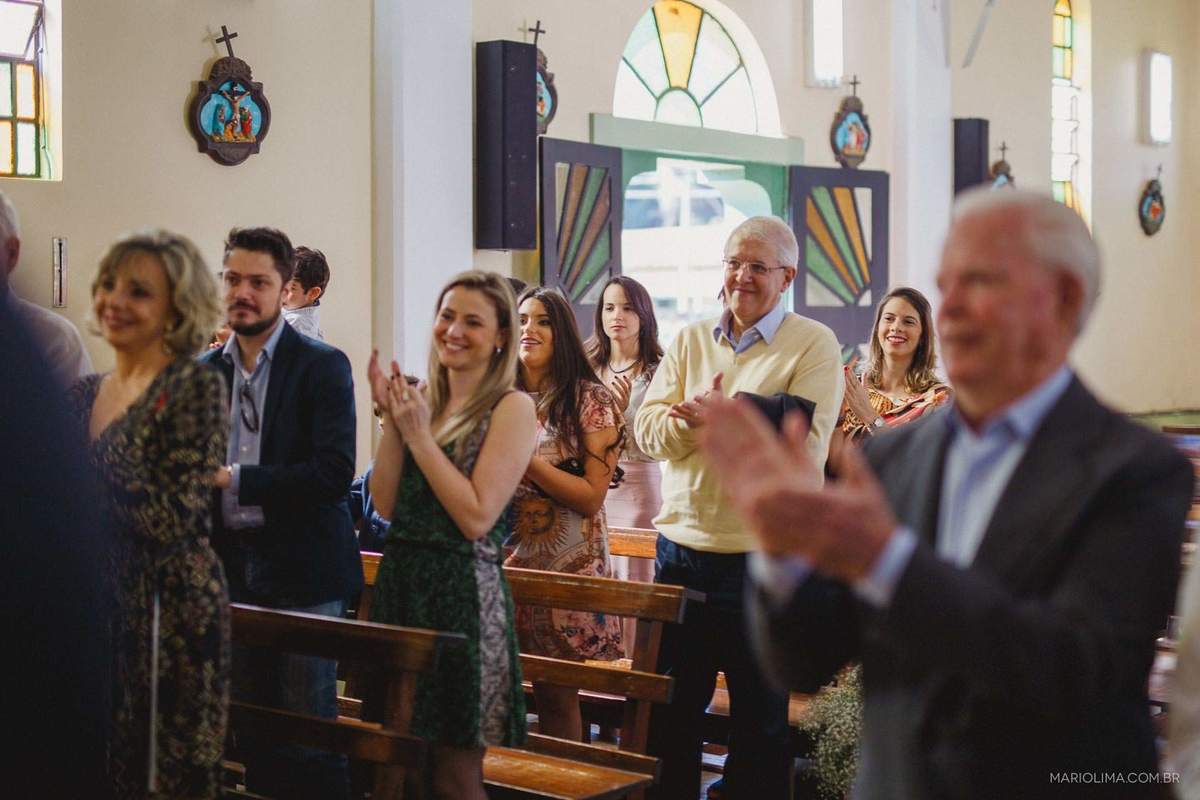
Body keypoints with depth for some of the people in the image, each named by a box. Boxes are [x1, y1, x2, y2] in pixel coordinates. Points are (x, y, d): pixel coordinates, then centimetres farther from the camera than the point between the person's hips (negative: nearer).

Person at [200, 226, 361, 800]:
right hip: (234, 571, 6)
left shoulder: (323, 366, -7)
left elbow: (334, 473, -18)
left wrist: (233, 478, -19)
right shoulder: (205, 371, 11)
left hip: (302, 573, -5)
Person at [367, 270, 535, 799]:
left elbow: (477, 517, -15)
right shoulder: (424, 401, 11)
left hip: (463, 594, -6)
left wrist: (420, 435, -12)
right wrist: (393, 421, -3)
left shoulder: (512, 408, -7)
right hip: (400, 584, 6)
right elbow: (386, 504, 6)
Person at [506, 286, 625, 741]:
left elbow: (592, 497, -12)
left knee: (556, 695, 1)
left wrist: (526, 459, -18)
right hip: (503, 562, 4)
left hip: (565, 567, -4)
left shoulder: (590, 400, -5)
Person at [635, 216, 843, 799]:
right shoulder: (690, 341, 10)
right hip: (682, 549, 4)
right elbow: (649, 430, 1)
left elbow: (806, 443, -17)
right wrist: (690, 419, -19)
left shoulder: (815, 345, -4)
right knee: (668, 713, 15)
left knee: (761, 719, 10)